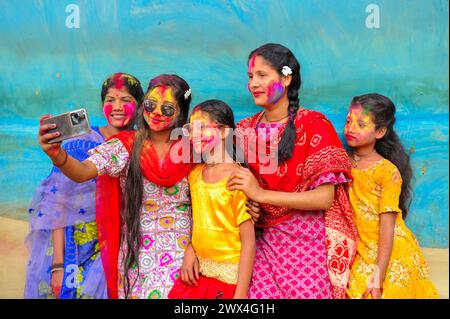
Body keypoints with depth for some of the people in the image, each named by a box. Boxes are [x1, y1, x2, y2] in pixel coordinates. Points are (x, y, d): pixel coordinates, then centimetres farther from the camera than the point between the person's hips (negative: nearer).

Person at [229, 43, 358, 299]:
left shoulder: (314, 126, -7)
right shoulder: (244, 130, 6)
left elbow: (324, 198, -13)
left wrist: (261, 194, -17)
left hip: (309, 240, -3)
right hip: (263, 238, 3)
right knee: (258, 293, -12)